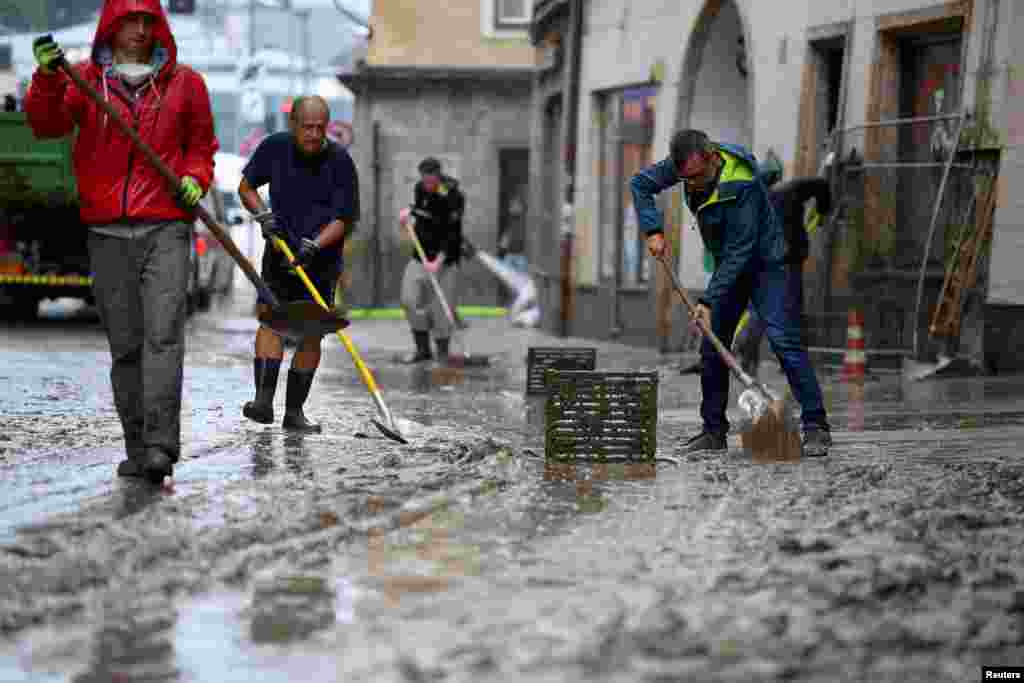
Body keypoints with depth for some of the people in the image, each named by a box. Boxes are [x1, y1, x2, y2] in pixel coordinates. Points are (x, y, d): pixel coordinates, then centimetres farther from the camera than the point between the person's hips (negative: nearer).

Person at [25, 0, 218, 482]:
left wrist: (195, 179, -2)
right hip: (108, 231, 1)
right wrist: (48, 78, -25)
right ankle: (137, 447, 12)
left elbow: (201, 146, 19)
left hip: (165, 228, -1)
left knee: (163, 334, -15)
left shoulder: (184, 83, 9)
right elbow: (47, 124, -7)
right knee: (124, 344, 5)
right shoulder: (85, 79, 8)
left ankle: (161, 445, -21)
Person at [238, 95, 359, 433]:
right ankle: (264, 399, -26)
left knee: (311, 332, -2)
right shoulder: (275, 147, -6)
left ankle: (294, 411, 7)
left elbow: (345, 219, -11)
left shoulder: (340, 161, -13)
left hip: (321, 257, -1)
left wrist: (312, 246, -25)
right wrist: (262, 214, -12)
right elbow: (246, 186, 7)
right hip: (279, 252, 1)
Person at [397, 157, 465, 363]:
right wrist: (409, 211, 4)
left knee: (440, 308, -6)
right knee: (410, 300, -4)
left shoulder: (453, 197, -17)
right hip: (419, 256, 6)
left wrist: (438, 261, -31)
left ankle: (443, 352, 8)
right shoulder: (420, 188, 3)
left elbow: (452, 235, -21)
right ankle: (422, 349, 7)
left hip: (443, 259, -6)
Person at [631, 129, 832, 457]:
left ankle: (816, 427, -18)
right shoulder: (687, 165, -12)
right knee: (712, 348, 5)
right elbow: (640, 184, 2)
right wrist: (653, 231, -11)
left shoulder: (742, 186, -33)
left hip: (765, 264, -7)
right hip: (729, 266, 7)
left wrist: (708, 301, -32)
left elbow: (739, 252, -31)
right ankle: (714, 430, 13)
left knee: (783, 340, -19)